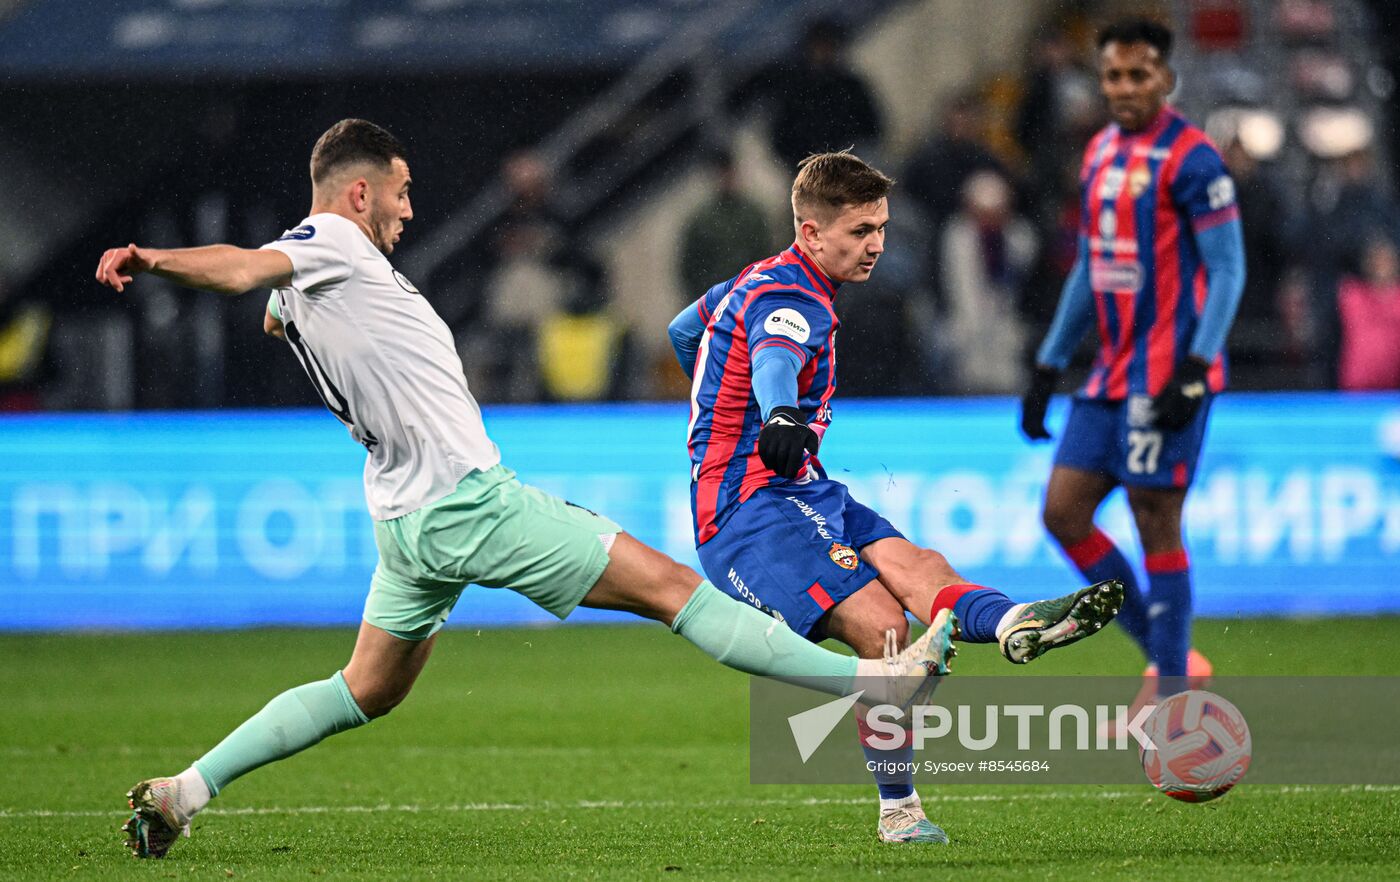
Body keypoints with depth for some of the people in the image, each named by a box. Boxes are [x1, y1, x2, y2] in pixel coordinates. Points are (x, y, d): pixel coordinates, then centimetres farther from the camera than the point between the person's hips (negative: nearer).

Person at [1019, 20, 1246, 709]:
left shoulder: (1191, 159, -10)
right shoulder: (1101, 153, 14)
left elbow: (1228, 270, -13)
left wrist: (1193, 372, -22)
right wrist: (1048, 367, 20)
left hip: (1165, 377, -8)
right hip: (1112, 375, 8)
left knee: (1157, 524, -6)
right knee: (1063, 512, 4)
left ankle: (1171, 694, 2)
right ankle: (1168, 657, 14)